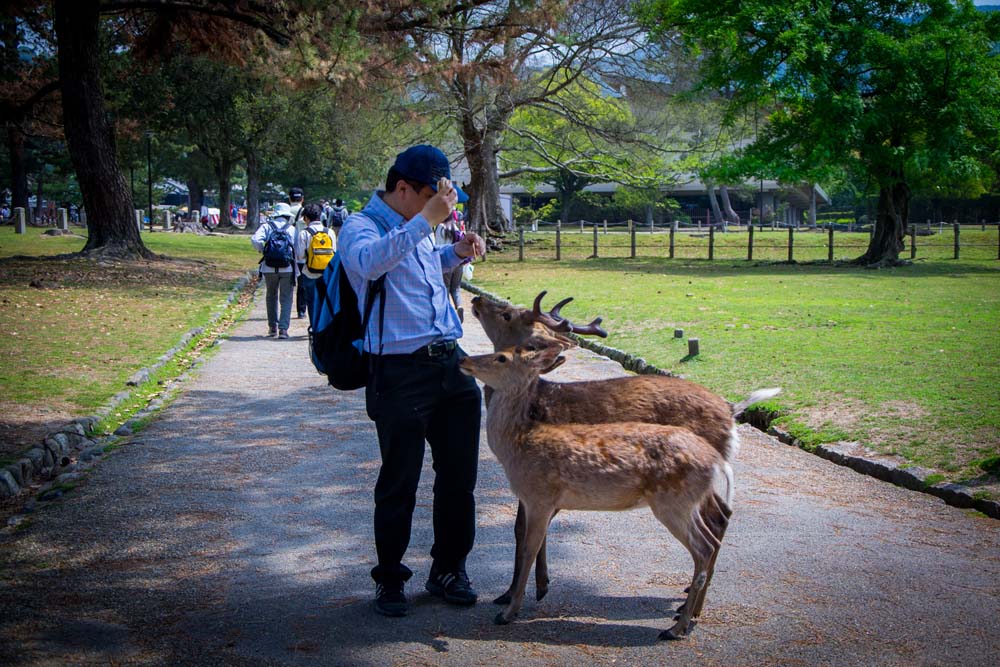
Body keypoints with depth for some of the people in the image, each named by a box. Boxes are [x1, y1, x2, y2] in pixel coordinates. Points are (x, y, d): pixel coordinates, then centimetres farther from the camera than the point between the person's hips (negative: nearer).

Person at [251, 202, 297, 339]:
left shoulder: (266, 227, 2)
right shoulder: (292, 229, 2)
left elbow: (255, 239, -15)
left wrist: (263, 250, 2)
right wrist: (296, 271, 5)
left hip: (269, 268, 1)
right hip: (287, 269, -1)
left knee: (271, 297, 18)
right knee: (286, 299, 4)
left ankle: (272, 327, 19)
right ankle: (283, 328, -8)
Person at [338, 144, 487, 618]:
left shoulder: (416, 231, 16)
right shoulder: (360, 227, -7)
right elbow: (370, 262, -32)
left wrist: (456, 253, 19)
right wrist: (426, 221, -34)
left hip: (450, 364, 7)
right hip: (400, 373, -7)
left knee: (459, 476, 11)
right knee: (398, 484, 1)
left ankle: (448, 569, 27)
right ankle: (389, 579, 18)